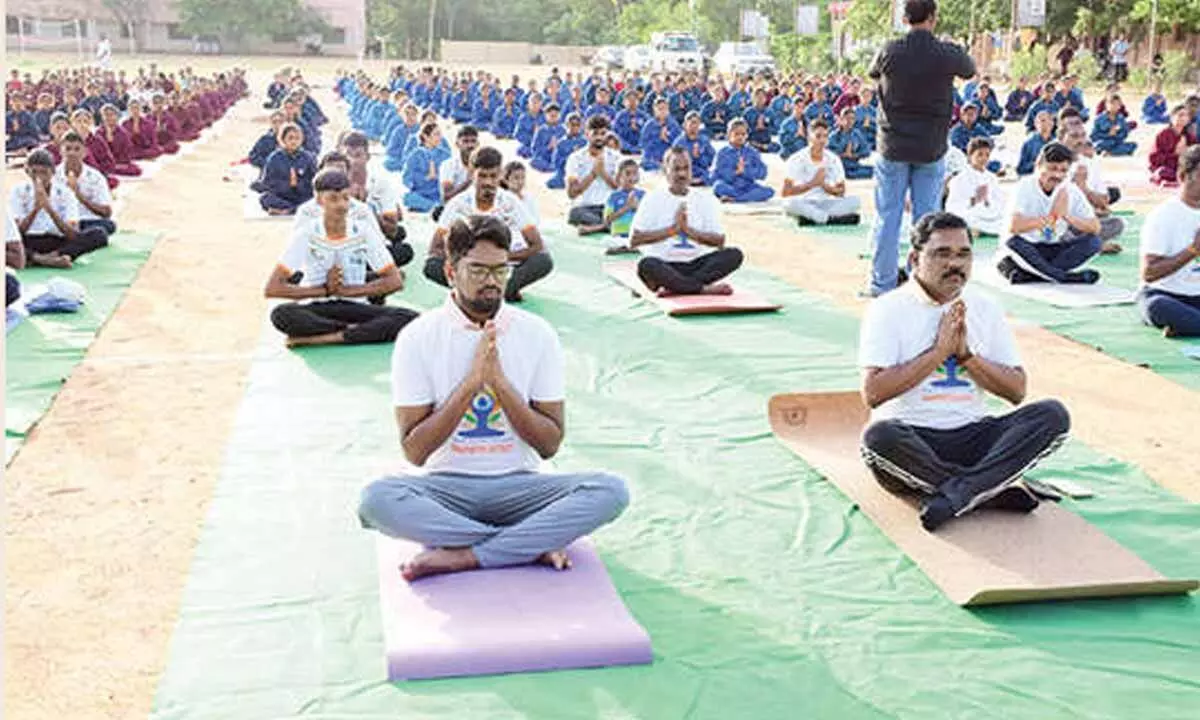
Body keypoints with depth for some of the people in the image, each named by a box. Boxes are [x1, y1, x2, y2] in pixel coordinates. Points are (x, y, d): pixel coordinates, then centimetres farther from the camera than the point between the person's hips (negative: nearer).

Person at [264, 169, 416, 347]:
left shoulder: (363, 230, -3)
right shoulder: (306, 233, -6)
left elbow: (395, 281, -5)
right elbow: (272, 289, -11)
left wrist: (345, 290, -10)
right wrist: (325, 290, -13)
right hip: (315, 309, -1)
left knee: (408, 318, -26)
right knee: (281, 314, -36)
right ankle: (361, 332, -23)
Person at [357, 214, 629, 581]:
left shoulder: (537, 334, 1)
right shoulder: (418, 338, -3)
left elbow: (550, 444, -2)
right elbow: (415, 451, -8)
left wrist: (499, 382, -14)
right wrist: (471, 383, -17)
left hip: (518, 485, 1)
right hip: (447, 486, -1)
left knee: (611, 491, -25)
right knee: (377, 498, -33)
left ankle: (461, 555, -24)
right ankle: (533, 544, -22)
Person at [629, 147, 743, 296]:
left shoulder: (705, 198, 9)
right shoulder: (653, 198, 2)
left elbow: (719, 241, 3)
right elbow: (634, 240, -7)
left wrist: (688, 229, -11)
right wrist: (673, 229, -12)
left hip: (697, 264, 3)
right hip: (664, 265, -3)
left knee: (734, 254, -23)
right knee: (646, 265, -37)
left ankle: (673, 286, -30)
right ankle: (705, 288, -31)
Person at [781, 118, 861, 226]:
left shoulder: (834, 159, 4)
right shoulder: (796, 160, -6)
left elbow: (841, 192, 7)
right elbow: (785, 193, -13)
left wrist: (825, 185, -13)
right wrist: (812, 183, -19)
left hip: (825, 204, 3)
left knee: (855, 201, -20)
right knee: (789, 203, -37)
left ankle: (811, 218, -28)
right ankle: (832, 219, -30)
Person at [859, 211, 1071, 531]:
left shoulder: (986, 309, 11)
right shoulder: (888, 309, -2)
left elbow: (1017, 391, 8)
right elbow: (872, 393, -14)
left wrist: (965, 354, -7)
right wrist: (938, 350, -14)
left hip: (971, 435, 4)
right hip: (910, 439, -4)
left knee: (1053, 414, -18)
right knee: (878, 436, -37)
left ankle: (954, 494, -31)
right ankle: (994, 489, -23)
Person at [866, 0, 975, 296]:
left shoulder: (890, 51, -8)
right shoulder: (948, 54, -8)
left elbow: (872, 72, 13)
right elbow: (970, 70, 14)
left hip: (893, 147, 0)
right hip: (931, 149, 0)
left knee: (888, 217, 6)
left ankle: (883, 283, 9)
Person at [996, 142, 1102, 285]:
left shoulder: (1071, 191, 0)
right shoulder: (1025, 187, -12)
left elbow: (1095, 228, -6)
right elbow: (1014, 226, -28)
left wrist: (1066, 216, -20)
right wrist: (1051, 216, -24)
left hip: (1054, 250, 4)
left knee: (1094, 242, -18)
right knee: (1014, 243, -36)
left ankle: (1028, 275, -27)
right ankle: (1065, 277, -28)